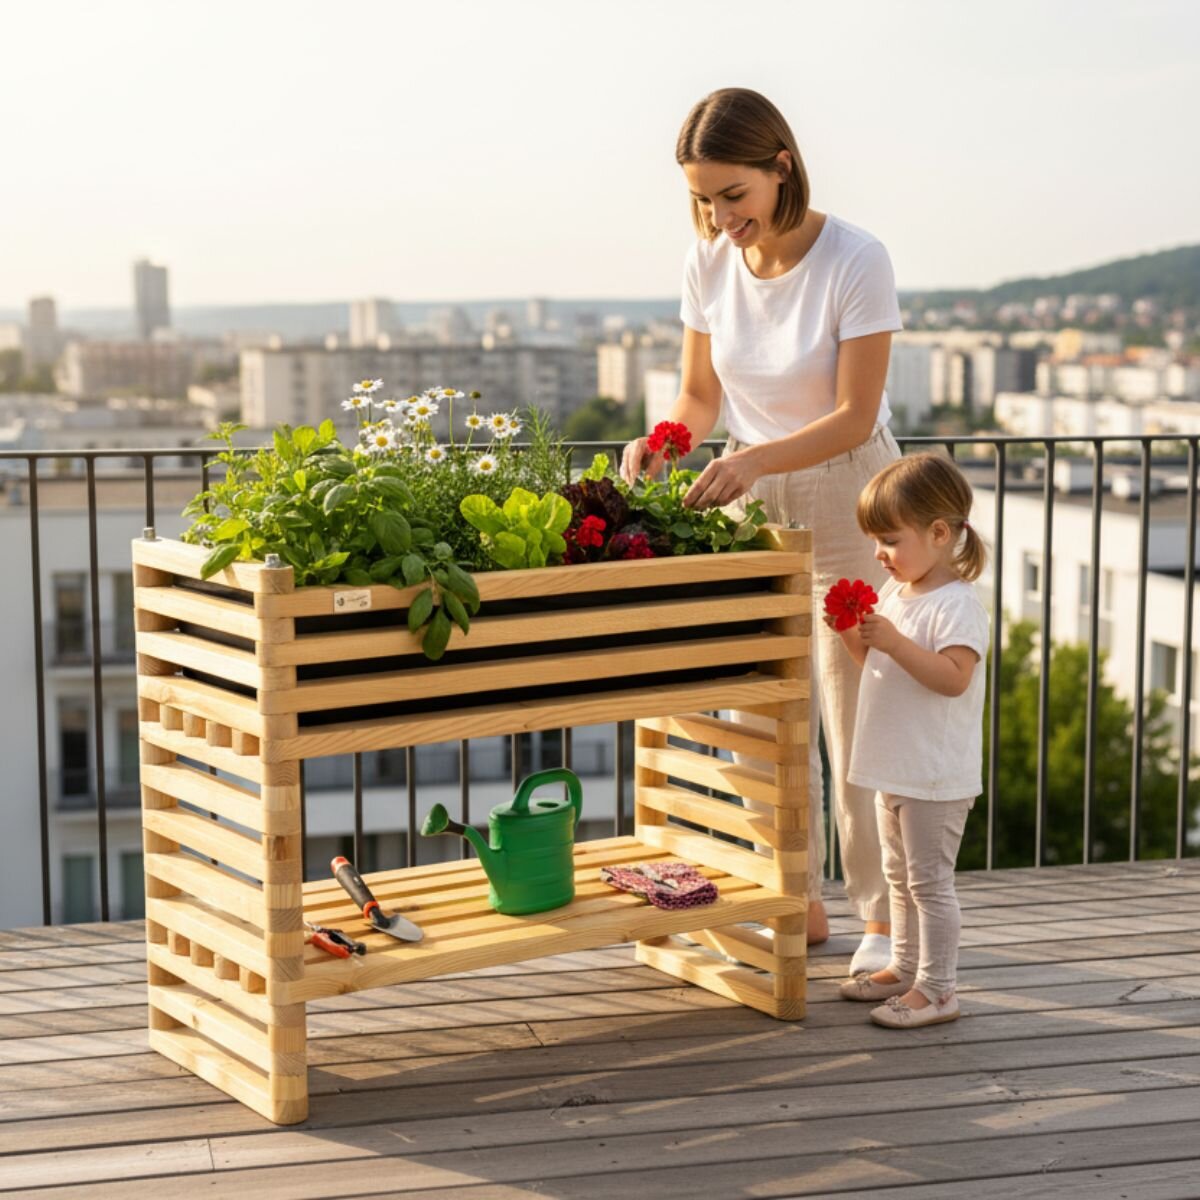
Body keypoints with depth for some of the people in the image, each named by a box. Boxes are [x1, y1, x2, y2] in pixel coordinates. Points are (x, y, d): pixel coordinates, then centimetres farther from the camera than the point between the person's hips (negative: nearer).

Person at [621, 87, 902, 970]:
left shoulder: (856, 260, -21)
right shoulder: (708, 265, -6)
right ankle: (799, 906, 20)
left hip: (847, 496, -5)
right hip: (751, 499, 5)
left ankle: (883, 915, 12)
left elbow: (854, 416, -21)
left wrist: (756, 459, -34)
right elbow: (701, 395, 3)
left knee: (855, 716, -2)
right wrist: (663, 442, -17)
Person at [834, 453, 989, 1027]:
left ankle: (936, 989, 5)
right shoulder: (895, 592, 9)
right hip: (895, 767, 9)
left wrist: (893, 640, -33)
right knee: (900, 875, 19)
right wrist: (853, 634, 0)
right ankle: (905, 968, 32)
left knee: (929, 880, -3)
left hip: (936, 776, -9)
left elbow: (953, 677, -29)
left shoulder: (957, 604, -18)